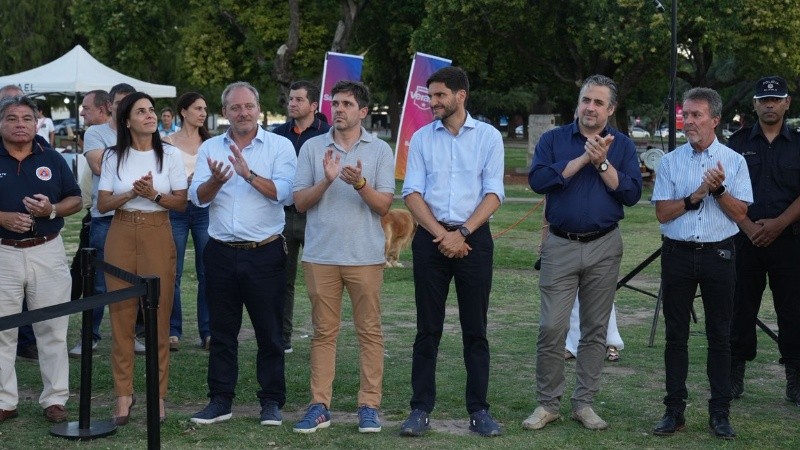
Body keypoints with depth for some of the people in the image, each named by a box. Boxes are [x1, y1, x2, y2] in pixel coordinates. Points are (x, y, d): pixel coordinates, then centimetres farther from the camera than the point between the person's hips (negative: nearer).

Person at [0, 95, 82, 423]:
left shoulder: (52, 159, 7)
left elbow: (75, 200, 10)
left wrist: (52, 209, -10)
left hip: (47, 252, 1)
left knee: (52, 329, 4)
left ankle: (55, 399, 13)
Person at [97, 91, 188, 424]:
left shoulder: (170, 155, 2)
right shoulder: (114, 157, 4)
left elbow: (181, 203, 1)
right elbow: (102, 205, 3)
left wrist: (154, 195, -16)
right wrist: (131, 193, -14)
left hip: (158, 236, -1)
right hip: (121, 236, 1)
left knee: (159, 315, -1)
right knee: (122, 314, 1)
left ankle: (158, 394, 8)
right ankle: (124, 393, 10)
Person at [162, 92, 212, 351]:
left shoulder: (210, 142, 10)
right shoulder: (168, 142, 4)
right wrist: (186, 181, -13)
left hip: (204, 209, 2)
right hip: (176, 210, -2)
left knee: (207, 272, 0)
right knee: (173, 273, 1)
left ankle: (207, 332, 7)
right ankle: (173, 331, 10)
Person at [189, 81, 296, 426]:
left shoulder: (280, 146, -1)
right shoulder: (210, 148, 7)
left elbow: (284, 193, -15)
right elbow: (198, 197, -3)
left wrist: (249, 174, -26)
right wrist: (215, 180, -23)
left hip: (265, 253, -3)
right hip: (221, 253, 3)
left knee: (269, 331, 5)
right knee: (222, 331, 10)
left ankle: (272, 401, 16)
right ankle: (220, 400, 20)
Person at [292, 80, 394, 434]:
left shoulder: (380, 150, 3)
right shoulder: (312, 147, 6)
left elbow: (384, 205, -3)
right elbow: (300, 202, 3)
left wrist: (360, 183, -20)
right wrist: (326, 181, -14)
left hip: (365, 255, -1)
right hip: (320, 255, 1)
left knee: (369, 331, 3)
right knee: (323, 332, 6)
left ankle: (369, 405, 10)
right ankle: (319, 405, 10)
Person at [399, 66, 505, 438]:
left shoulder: (488, 136, 3)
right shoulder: (421, 138, 7)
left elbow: (494, 193, -3)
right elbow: (412, 192, 0)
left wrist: (462, 233, -13)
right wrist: (442, 235, -11)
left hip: (474, 238, -1)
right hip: (431, 237, 1)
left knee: (475, 329, 4)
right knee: (428, 329, 3)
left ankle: (479, 410, 11)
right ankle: (420, 409, 8)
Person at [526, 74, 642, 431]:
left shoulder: (622, 146, 5)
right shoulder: (553, 140, 3)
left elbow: (632, 194, -7)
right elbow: (537, 180, -14)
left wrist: (602, 163, -15)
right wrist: (583, 159, -16)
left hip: (604, 247, 1)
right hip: (560, 245, -1)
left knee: (595, 330, 7)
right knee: (552, 327, -5)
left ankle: (584, 403, 17)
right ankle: (547, 403, 6)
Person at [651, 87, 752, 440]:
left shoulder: (734, 161, 3)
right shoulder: (670, 162, 5)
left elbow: (740, 214, -2)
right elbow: (662, 213, -1)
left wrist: (719, 190, -17)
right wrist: (694, 197, -14)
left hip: (718, 254, -1)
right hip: (677, 253, 1)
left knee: (719, 335, 4)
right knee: (676, 334, 5)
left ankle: (720, 413, 11)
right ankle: (674, 410, 12)